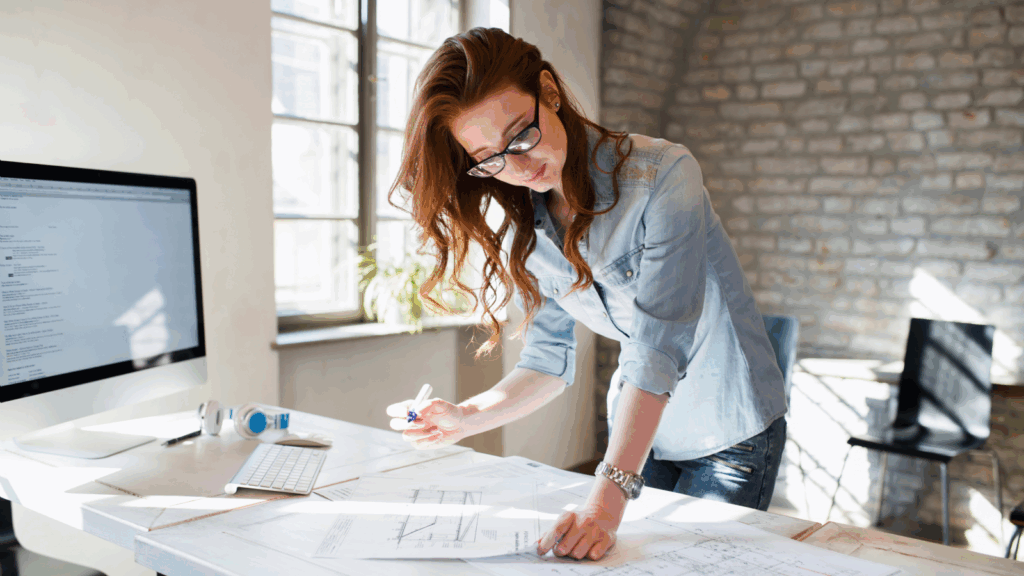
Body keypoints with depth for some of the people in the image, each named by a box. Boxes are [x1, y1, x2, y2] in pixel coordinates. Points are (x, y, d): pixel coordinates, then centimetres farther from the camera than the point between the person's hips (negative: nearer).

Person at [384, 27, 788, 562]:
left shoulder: (662, 176, -26)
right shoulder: (525, 233, -7)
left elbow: (658, 349, -33)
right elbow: (549, 358, -2)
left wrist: (609, 495, -39)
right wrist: (467, 418, -19)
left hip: (730, 432, -4)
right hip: (637, 429, 5)